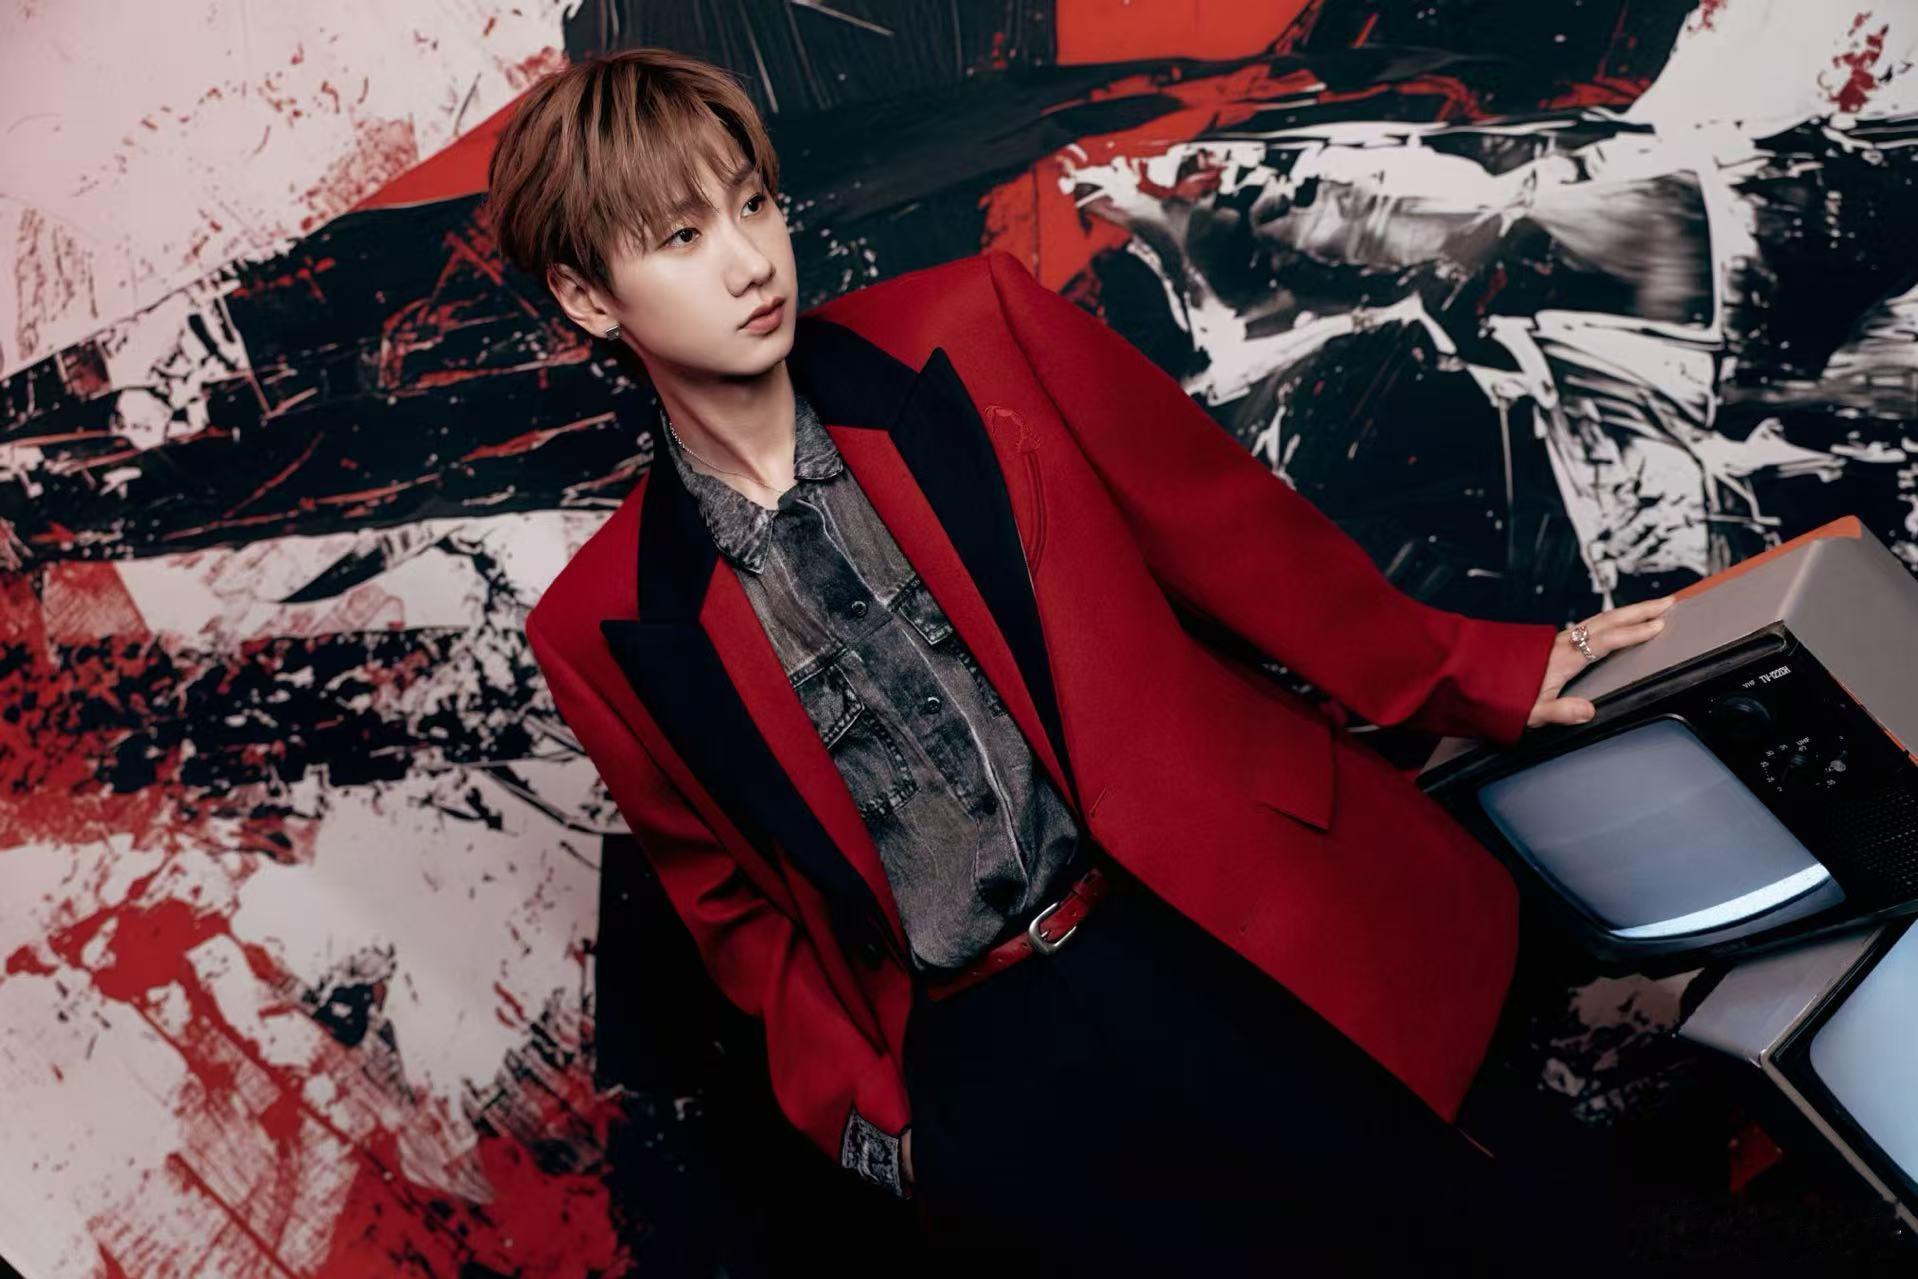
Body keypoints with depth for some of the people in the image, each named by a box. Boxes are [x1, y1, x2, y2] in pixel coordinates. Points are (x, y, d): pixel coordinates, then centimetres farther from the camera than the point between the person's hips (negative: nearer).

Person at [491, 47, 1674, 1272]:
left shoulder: (970, 332, 1)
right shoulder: (607, 631, 3)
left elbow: (1220, 520, 7)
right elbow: (734, 902, 13)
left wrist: (1468, 674, 11)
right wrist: (859, 1107, 1)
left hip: (1215, 899, 0)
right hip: (977, 1029, 1)